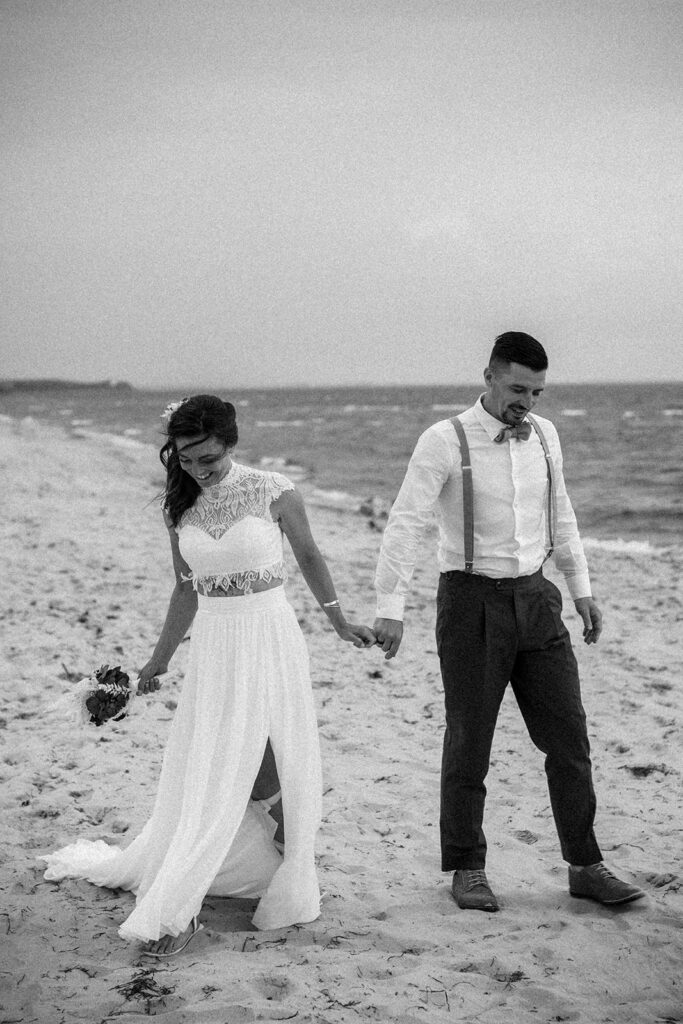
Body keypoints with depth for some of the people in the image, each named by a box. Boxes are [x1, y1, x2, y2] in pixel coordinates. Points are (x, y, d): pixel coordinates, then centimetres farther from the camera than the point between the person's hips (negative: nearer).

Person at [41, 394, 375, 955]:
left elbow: (308, 555, 7)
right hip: (213, 645, 3)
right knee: (209, 775, 3)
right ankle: (175, 908, 11)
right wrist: (162, 657, 19)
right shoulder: (180, 507, 3)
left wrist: (340, 622, 10)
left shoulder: (274, 492, -7)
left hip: (271, 635, -2)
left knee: (281, 766, 2)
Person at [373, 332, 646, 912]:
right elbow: (405, 525, -16)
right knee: (469, 742, 3)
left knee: (568, 736, 3)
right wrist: (391, 609, -23)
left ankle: (585, 866, 13)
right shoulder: (445, 441, -12)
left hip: (534, 601, 5)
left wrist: (582, 590, 17)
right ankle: (467, 871, 17)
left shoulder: (543, 436, 6)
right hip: (472, 603, -5)